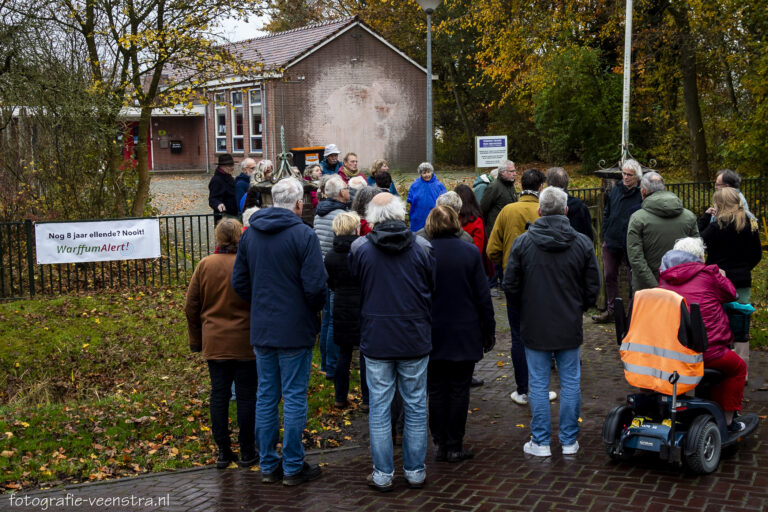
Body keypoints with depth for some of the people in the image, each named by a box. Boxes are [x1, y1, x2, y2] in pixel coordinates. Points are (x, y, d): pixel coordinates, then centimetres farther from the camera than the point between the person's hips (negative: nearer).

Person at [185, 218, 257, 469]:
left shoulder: (204, 265, -2)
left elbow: (191, 307, 4)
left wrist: (196, 340, 14)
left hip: (214, 342, 3)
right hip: (245, 342, -3)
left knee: (218, 394, 10)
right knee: (246, 395, 6)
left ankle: (223, 451, 16)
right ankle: (247, 452, 13)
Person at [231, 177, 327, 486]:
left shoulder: (250, 234, 6)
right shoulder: (303, 234, -13)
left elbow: (239, 281, 10)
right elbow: (315, 285, -17)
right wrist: (315, 309, 2)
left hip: (261, 329, 6)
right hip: (295, 330, -5)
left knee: (266, 397, 12)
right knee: (294, 398, 3)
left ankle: (268, 466, 20)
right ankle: (293, 468, 11)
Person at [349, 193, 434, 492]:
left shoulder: (359, 248, -7)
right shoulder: (421, 247, -5)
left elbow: (353, 285, 6)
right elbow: (434, 288, 5)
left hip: (376, 339, 0)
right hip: (415, 339, 1)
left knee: (379, 407, 7)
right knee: (416, 406, 10)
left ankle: (383, 474, 13)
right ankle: (415, 472, 18)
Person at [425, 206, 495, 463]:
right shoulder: (470, 252, -5)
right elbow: (483, 296, -3)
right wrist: (489, 331, 7)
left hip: (432, 335, 0)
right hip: (464, 334, 0)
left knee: (437, 391, 10)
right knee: (459, 391, 7)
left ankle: (440, 444, 15)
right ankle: (455, 446, 12)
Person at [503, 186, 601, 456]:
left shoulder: (523, 242, -7)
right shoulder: (582, 243, -3)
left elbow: (510, 285, -2)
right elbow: (593, 287, 2)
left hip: (535, 326, -1)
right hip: (570, 326, 1)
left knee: (538, 385, 7)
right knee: (570, 383, 10)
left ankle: (541, 442, 13)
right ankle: (569, 442, 18)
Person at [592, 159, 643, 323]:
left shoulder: (642, 194, -10)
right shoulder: (615, 190, 7)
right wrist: (604, 234, 11)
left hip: (631, 245, -6)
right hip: (611, 242, 6)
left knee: (632, 280, 4)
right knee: (609, 277, 13)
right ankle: (611, 311, 25)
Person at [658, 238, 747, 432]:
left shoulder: (664, 279, 8)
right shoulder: (708, 275, -3)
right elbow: (730, 294, 13)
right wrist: (722, 277, 35)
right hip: (706, 352, -5)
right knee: (738, 367, 24)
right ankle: (726, 420, 24)